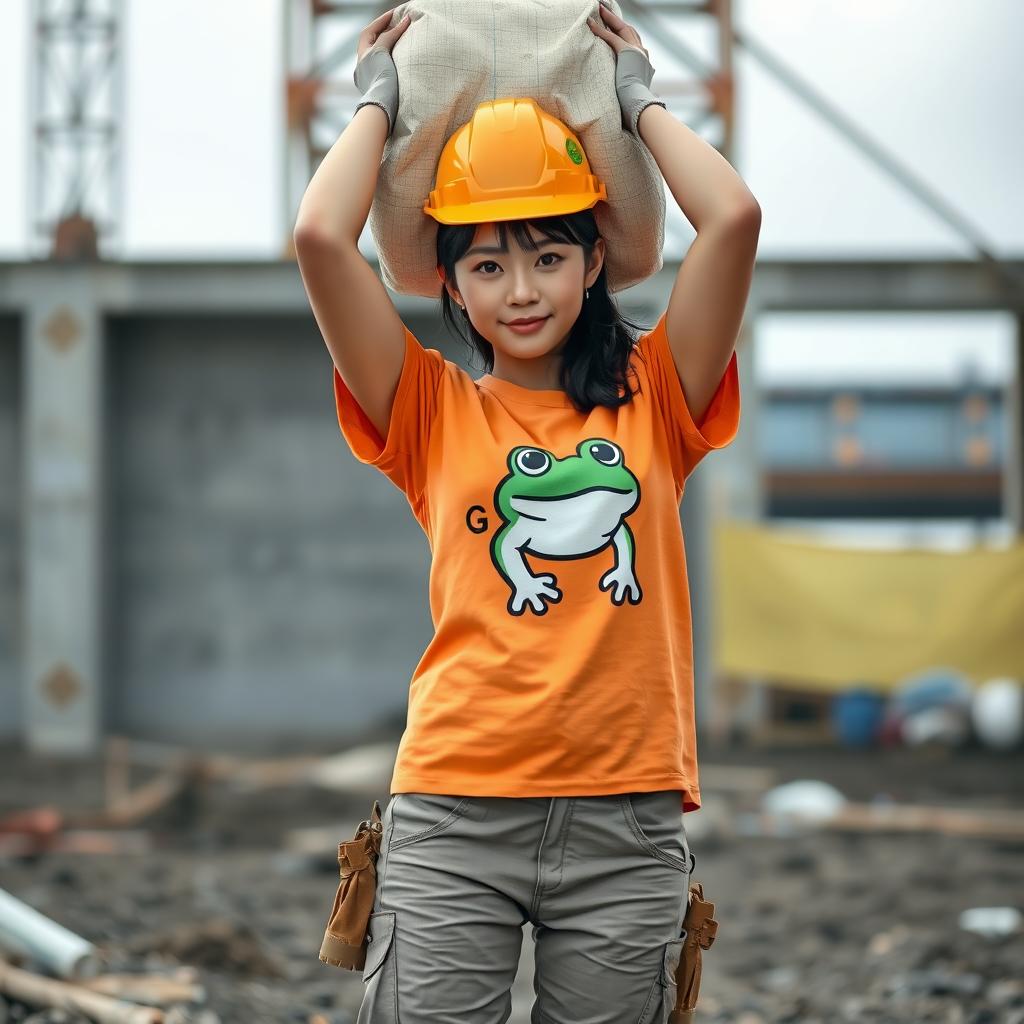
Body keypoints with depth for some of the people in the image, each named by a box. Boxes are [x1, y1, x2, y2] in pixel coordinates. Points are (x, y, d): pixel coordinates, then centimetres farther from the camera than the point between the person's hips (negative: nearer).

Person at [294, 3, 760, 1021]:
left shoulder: (652, 401, 11)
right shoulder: (434, 412, 9)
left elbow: (733, 218, -1)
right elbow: (320, 238, -3)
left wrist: (637, 96, 12)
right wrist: (378, 99, 12)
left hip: (627, 813, 1)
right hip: (455, 812, -1)